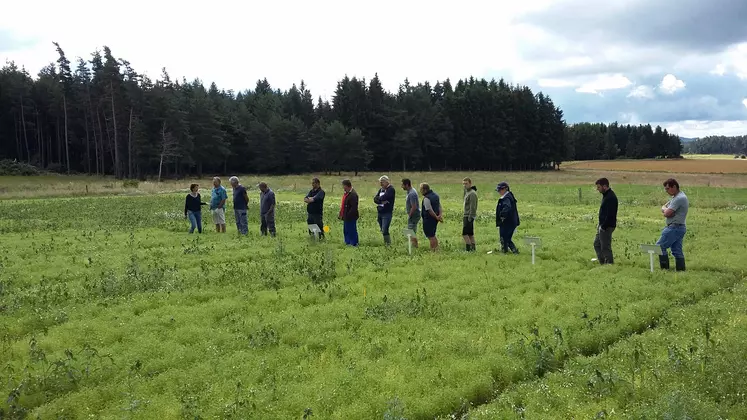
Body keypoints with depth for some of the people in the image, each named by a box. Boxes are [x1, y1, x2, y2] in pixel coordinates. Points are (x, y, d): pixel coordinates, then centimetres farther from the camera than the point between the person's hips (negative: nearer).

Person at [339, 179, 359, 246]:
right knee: (346, 231, 17)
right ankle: (347, 242, 27)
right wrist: (341, 215, 13)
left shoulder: (353, 194, -19)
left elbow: (354, 207, -24)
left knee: (352, 231, -1)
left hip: (351, 217, -10)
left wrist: (348, 215, -23)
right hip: (346, 217, 10)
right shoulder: (346, 193, 13)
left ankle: (354, 243, 8)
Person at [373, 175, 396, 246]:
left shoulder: (391, 189, -8)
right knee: (383, 231, 11)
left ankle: (389, 245, -3)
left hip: (387, 213, -8)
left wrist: (378, 198, -1)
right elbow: (375, 199, 6)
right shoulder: (381, 189, 15)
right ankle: (386, 243, 21)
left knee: (385, 231, -13)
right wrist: (381, 201, -13)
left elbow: (384, 197, -21)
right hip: (380, 212, 8)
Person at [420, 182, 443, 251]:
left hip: (429, 219, -9)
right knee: (433, 235, 20)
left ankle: (433, 250, 4)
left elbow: (430, 210, -22)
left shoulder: (426, 198, -21)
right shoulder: (435, 195, 9)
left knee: (430, 236, 1)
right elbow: (439, 206, 9)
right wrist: (440, 215, -1)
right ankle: (436, 248, 25)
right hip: (435, 219, 9)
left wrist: (436, 217, -12)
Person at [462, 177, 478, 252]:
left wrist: (470, 217, -21)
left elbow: (473, 207, -19)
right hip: (466, 216, 10)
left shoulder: (472, 193, -15)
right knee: (470, 234, 11)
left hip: (469, 216, -10)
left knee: (465, 233, -11)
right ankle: (473, 248, 14)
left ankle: (468, 249, -10)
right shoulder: (467, 192, 15)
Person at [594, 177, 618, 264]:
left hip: (607, 227, -11)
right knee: (597, 244, 17)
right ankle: (602, 262, 24)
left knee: (605, 247, -4)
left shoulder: (610, 197, -20)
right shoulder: (606, 195, 13)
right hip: (603, 226, 11)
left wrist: (603, 227, -21)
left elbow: (610, 215, -25)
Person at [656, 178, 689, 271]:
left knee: (660, 246, -6)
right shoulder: (676, 197, 16)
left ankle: (665, 269, -4)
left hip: (675, 227, -10)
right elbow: (663, 207, 18)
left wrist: (665, 210, 2)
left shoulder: (679, 198, -17)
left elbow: (667, 213, -20)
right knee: (677, 251, 9)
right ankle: (681, 270, 9)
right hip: (678, 228, 10)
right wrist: (666, 210, -5)